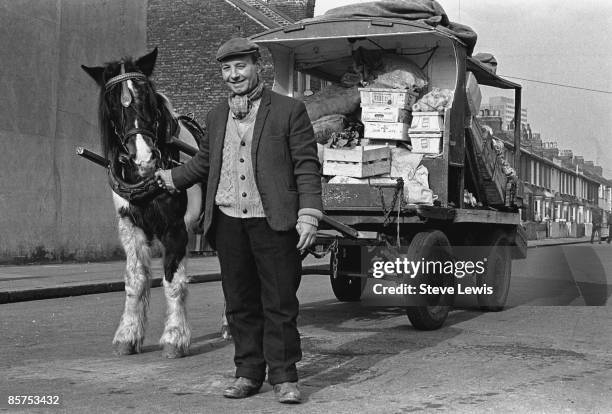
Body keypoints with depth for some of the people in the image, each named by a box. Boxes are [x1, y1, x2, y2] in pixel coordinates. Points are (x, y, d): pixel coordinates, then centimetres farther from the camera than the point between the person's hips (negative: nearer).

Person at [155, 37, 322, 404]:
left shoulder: (289, 110, -1)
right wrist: (172, 178, 36)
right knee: (240, 303, 10)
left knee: (280, 303, 1)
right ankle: (248, 372, 20)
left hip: (273, 222, -5)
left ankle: (284, 377, 10)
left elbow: (307, 166, -5)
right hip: (228, 222, 5)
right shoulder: (217, 117, 15)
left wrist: (309, 214, -13)